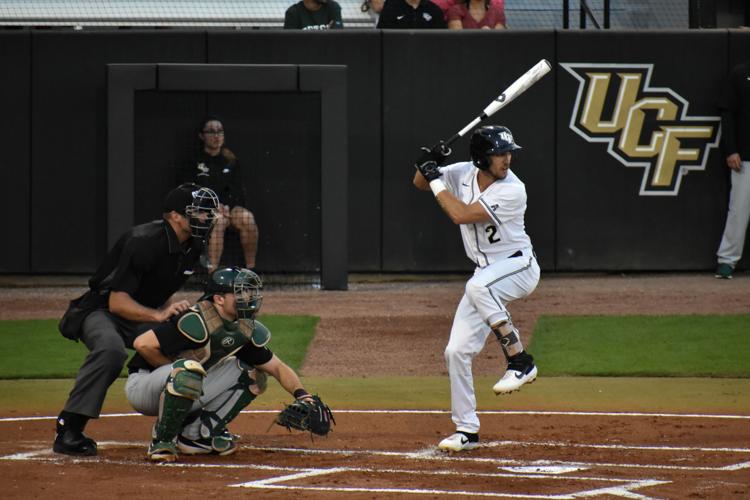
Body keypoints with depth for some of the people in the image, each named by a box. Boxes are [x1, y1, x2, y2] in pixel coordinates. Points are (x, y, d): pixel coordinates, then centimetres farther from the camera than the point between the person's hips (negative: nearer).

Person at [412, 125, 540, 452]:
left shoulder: (512, 190, -23)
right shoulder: (463, 173, -4)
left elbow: (461, 215, -28)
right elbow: (420, 183, 10)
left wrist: (437, 179, -20)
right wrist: (428, 165, -12)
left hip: (519, 266, -7)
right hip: (486, 275, 7)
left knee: (478, 287, -40)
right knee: (457, 351, 0)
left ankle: (520, 361, -31)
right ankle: (466, 430, 11)